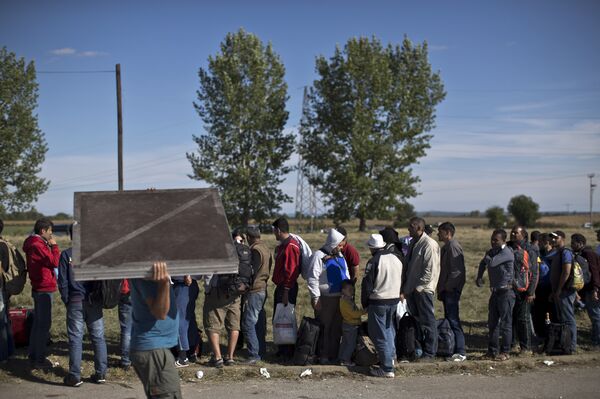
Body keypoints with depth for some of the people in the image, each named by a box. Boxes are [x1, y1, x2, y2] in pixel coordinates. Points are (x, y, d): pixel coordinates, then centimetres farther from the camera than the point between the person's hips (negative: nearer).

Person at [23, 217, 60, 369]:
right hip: (44, 288, -11)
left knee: (38, 322, 18)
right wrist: (54, 246, -8)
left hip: (38, 288, 11)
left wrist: (50, 247, 4)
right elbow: (55, 262, -19)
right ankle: (39, 360, -2)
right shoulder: (37, 246, -18)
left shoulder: (35, 244, 15)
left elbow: (47, 261, 14)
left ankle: (34, 355, 27)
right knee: (44, 324, -6)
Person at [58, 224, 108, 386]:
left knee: (75, 338, 3)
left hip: (75, 301, -2)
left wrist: (66, 300, 8)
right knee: (98, 337, 8)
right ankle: (101, 373, 12)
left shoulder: (66, 254, -3)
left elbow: (62, 281, -2)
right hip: (94, 302, 2)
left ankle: (75, 376, 4)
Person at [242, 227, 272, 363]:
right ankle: (261, 351, 21)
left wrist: (246, 291, -14)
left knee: (248, 323, -8)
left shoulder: (255, 250, -14)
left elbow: (252, 271, -17)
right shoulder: (266, 248, 14)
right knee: (259, 323, 15)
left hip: (254, 291, -10)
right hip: (263, 289, 10)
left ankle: (254, 355, -10)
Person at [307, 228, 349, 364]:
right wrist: (315, 298, -17)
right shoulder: (319, 256, -11)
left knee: (337, 328, 12)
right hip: (325, 298, -8)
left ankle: (334, 355, 22)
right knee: (324, 328, -1)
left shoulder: (339, 256, 14)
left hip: (340, 297, 8)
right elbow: (312, 278, -15)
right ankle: (323, 356, 7)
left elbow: (346, 274, 24)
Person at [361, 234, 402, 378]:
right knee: (389, 329, 25)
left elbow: (367, 285, -12)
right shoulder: (396, 259, 6)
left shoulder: (374, 261, -16)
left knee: (380, 334, -1)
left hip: (378, 302, -7)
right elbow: (400, 280, 15)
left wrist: (365, 304, -1)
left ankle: (387, 368, -2)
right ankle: (390, 357, 36)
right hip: (394, 300, 7)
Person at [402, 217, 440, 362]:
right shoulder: (414, 243, 13)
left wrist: (417, 287, -16)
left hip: (423, 290, -9)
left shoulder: (429, 244, -15)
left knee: (428, 322, 0)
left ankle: (430, 353, 7)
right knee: (416, 320, 15)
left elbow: (430, 271, -19)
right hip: (411, 289, 9)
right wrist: (406, 288, 10)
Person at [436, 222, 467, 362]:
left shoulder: (453, 247, -14)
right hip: (447, 291, 10)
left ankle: (460, 352, -6)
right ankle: (455, 349, 18)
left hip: (452, 291, -10)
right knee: (449, 320, 12)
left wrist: (448, 287, -17)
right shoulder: (446, 247, 18)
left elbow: (456, 270, -20)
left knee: (453, 321, -9)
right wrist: (441, 289, 18)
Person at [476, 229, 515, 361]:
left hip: (506, 292, -9)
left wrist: (487, 258, -5)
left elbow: (491, 263, -28)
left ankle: (505, 352, 4)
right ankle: (493, 350, 17)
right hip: (495, 291, 9)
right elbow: (483, 263, 26)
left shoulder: (506, 253, -16)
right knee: (492, 322, 10)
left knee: (505, 324, -2)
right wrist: (479, 277, 11)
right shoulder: (492, 252, 11)